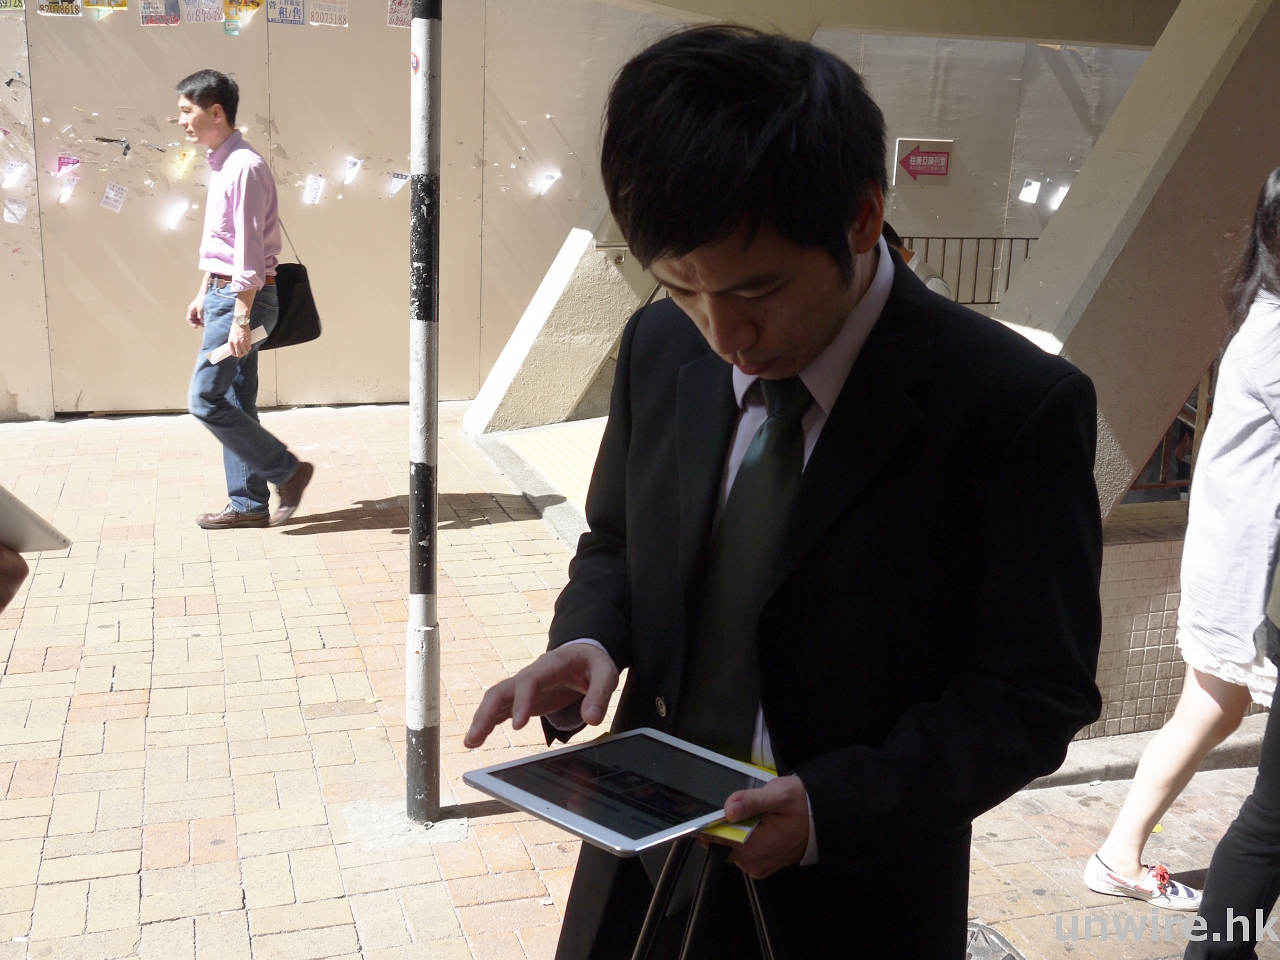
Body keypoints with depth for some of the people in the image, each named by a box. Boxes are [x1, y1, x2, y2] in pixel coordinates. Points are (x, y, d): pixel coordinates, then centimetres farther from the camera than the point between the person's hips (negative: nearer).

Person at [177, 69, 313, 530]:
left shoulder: (244, 167, -17)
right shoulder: (220, 164, 14)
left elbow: (249, 248, -21)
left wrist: (241, 319, -23)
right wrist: (204, 293, 24)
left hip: (244, 296, -10)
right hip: (225, 292, 10)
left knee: (205, 399, -8)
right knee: (235, 403, 11)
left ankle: (288, 471, 3)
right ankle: (249, 505, 18)